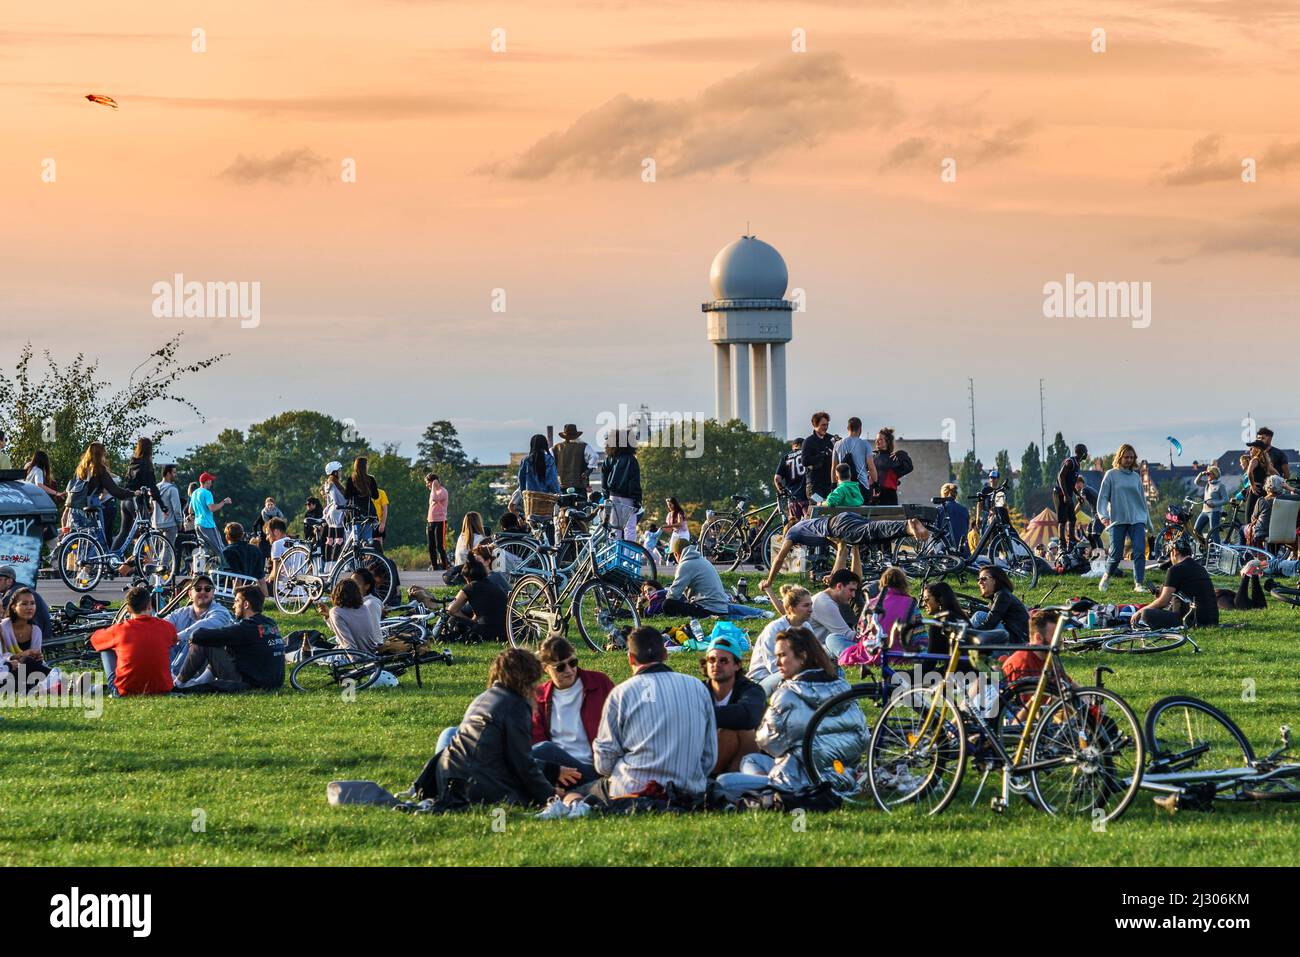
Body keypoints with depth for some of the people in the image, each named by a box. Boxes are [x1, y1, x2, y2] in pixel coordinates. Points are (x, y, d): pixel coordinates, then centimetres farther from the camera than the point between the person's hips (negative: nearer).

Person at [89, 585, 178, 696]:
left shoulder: (119, 629, -10)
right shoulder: (167, 628, -6)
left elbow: (94, 639, 13)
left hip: (124, 692, -2)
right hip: (162, 689, 2)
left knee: (105, 649, 20)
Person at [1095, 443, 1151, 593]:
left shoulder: (1136, 476, 13)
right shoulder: (1111, 474, 3)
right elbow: (1103, 496, -2)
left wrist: (1148, 521, 22)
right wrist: (1103, 515, -17)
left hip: (1137, 519, 3)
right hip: (1118, 519, -3)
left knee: (1140, 551, -13)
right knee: (1116, 555, -3)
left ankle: (1138, 584, -14)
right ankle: (1106, 577, 23)